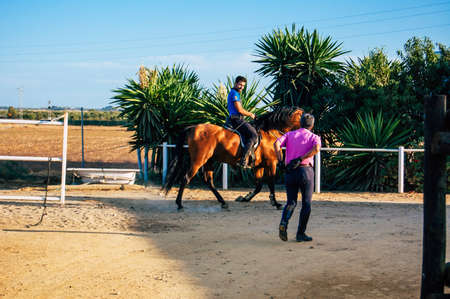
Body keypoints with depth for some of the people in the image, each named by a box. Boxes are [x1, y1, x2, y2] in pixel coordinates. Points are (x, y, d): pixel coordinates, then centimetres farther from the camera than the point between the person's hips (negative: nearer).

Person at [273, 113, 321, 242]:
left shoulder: (289, 134, 14)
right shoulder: (314, 137, 6)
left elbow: (276, 143, -5)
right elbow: (316, 148, -17)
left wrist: (280, 160, -6)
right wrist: (300, 159, -15)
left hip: (290, 172, 3)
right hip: (305, 170, -3)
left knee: (291, 202, 12)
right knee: (306, 204, 9)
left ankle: (283, 223, -15)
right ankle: (301, 233, 9)